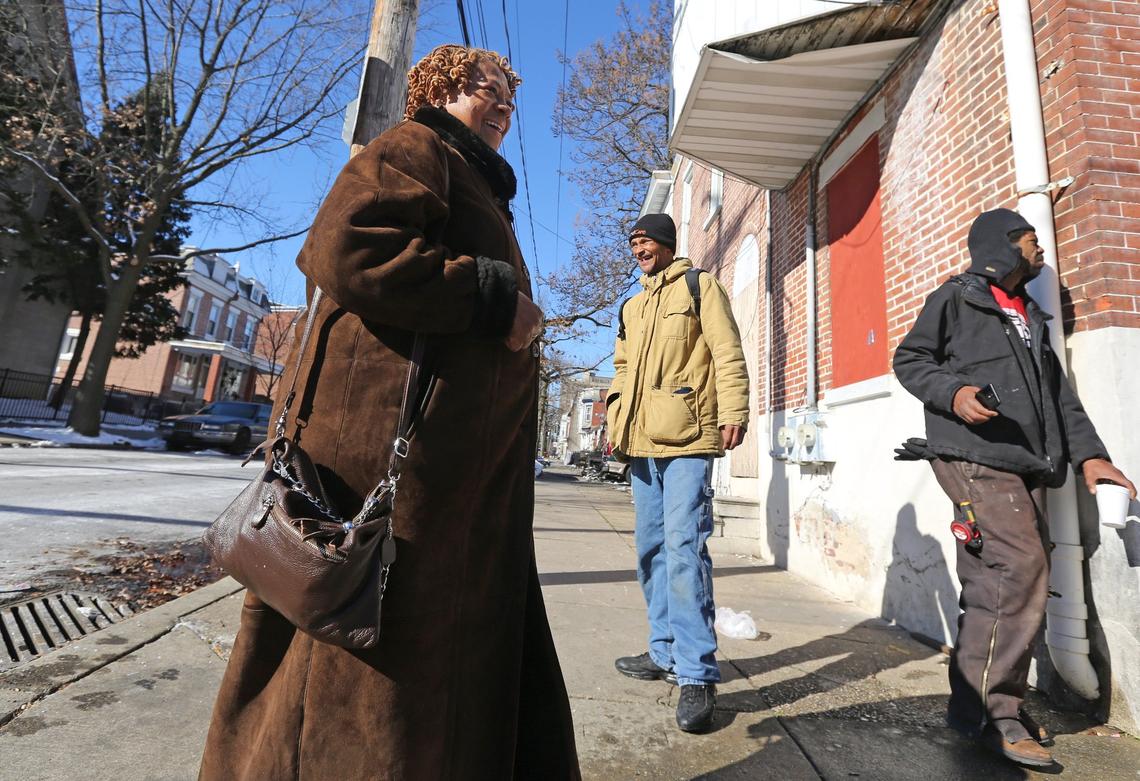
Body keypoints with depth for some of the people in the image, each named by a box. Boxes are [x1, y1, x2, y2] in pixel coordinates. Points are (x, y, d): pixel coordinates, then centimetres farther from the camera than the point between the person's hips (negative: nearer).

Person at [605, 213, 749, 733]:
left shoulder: (699, 287, 7)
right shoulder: (631, 308, 25)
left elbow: (727, 353, -4)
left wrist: (732, 410, -16)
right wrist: (615, 419, 14)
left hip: (686, 437, -7)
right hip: (641, 441, 7)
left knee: (683, 549, -11)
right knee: (652, 549, 11)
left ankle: (697, 674, -1)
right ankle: (666, 652, 24)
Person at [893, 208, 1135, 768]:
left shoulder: (1032, 317, 28)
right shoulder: (956, 298, 6)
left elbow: (1060, 394, 25)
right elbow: (908, 359, 0)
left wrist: (1088, 452, 13)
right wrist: (952, 392, -18)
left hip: (1026, 465, 8)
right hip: (974, 455, -7)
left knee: (993, 582, 5)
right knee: (1022, 564, -18)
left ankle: (976, 702, 14)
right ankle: (993, 709, -9)